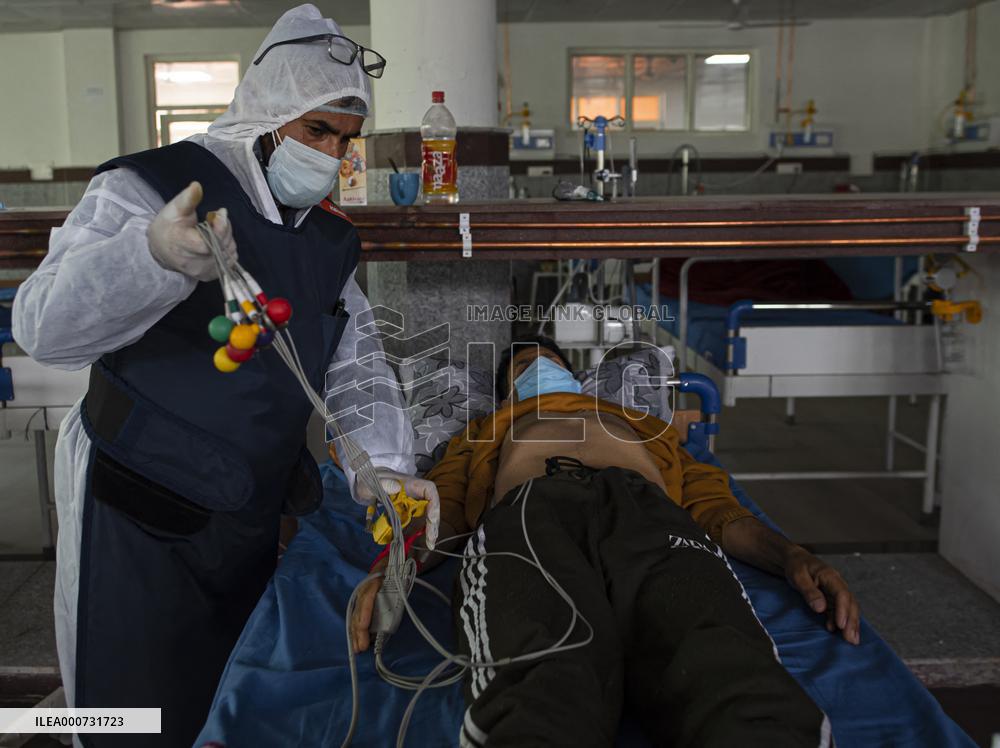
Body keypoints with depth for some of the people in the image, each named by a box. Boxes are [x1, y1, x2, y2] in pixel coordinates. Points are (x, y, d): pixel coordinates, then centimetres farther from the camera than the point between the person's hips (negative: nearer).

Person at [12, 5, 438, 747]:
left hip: (251, 522, 6)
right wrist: (153, 253, -44)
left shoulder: (331, 240, 7)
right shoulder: (150, 186, -13)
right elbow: (44, 327, -24)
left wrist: (383, 463, -18)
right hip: (139, 526, -5)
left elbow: (356, 364, 2)